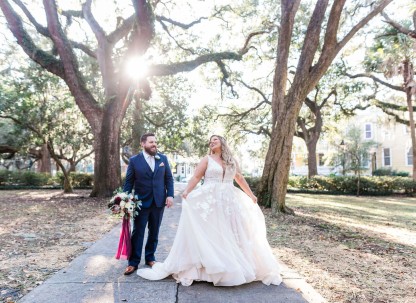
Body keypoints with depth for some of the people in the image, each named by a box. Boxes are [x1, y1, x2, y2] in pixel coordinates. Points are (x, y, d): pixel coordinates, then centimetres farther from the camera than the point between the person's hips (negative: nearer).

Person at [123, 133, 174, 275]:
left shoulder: (163, 158, 3)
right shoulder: (134, 160, -4)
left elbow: (169, 178, 5)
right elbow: (129, 182, -2)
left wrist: (170, 195, -5)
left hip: (159, 201, 3)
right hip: (141, 202, -2)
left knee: (154, 232, 13)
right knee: (137, 233, 5)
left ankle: (150, 258, 29)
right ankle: (133, 262, 16)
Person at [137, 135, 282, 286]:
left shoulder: (232, 161, 13)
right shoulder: (207, 159, 3)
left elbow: (240, 179, 21)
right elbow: (196, 177, -6)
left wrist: (251, 195, 24)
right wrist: (186, 192, -22)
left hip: (230, 201, 4)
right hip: (210, 201, -3)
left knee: (232, 234, 9)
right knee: (209, 233, -3)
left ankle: (236, 267, 23)